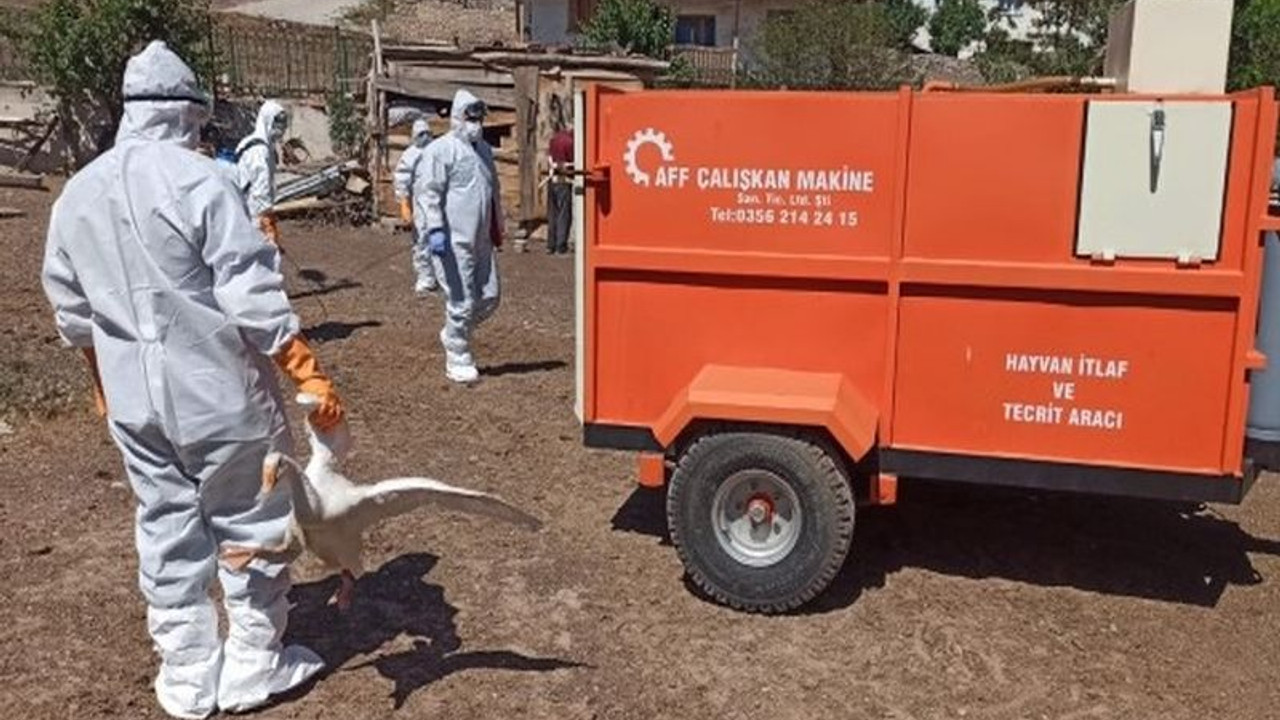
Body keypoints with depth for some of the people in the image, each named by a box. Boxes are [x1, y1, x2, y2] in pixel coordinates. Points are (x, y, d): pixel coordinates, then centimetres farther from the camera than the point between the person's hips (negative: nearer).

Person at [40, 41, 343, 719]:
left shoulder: (76, 193, 6)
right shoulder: (198, 180, -15)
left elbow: (72, 309, 13)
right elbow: (252, 296, -20)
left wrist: (104, 383, 26)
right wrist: (310, 375, -17)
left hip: (133, 400, 6)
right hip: (218, 391, -5)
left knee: (167, 532, 15)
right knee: (250, 524, 10)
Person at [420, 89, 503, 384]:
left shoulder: (483, 149, 18)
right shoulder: (441, 150, -8)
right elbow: (427, 192, -13)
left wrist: (497, 229, 29)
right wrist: (435, 229, -21)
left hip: (481, 239, 8)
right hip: (454, 241, -8)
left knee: (489, 298, 10)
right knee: (462, 302, -3)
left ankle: (453, 334, 32)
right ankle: (458, 361, 11)